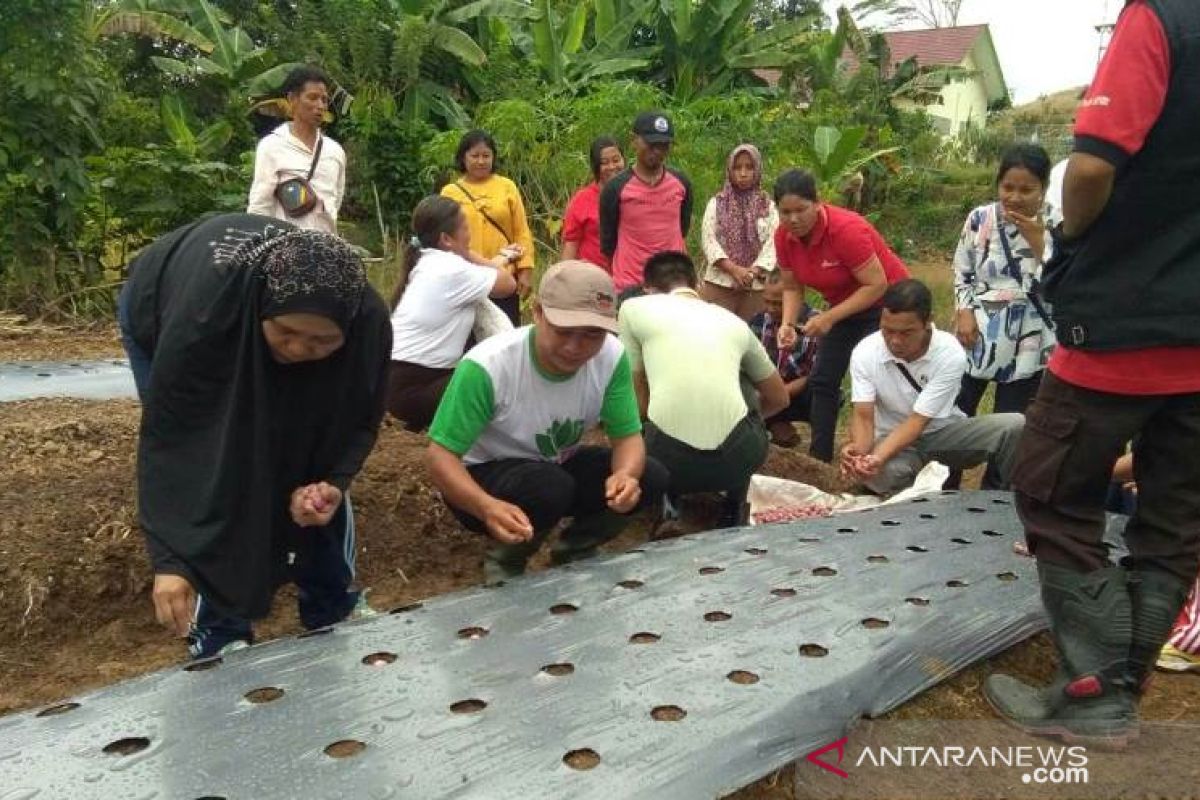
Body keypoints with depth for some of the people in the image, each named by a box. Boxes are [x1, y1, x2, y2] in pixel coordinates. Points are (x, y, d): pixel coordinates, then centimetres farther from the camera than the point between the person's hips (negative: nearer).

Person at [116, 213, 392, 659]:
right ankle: (218, 632, 2)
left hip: (251, 324, 3)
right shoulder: (205, 311, -46)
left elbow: (358, 417, -19)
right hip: (161, 316, -3)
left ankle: (335, 609, 15)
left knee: (317, 474, -2)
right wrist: (169, 560, -45)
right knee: (207, 477, -13)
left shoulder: (368, 321, -36)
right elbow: (166, 436, -39)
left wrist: (332, 482, -38)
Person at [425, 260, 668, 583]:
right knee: (549, 489, -35)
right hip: (487, 474, -5)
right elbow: (440, 455, -28)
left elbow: (628, 435, -12)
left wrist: (625, 474, -37)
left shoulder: (612, 357, -20)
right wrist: (487, 507, -48)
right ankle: (505, 562, -3)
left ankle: (573, 552, 10)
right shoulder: (486, 366, -32)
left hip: (559, 466, 5)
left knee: (650, 478, -16)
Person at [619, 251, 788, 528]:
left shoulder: (634, 308, 14)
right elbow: (779, 398, 33)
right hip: (739, 456, 2)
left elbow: (638, 400, 16)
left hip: (670, 459, -1)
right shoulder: (734, 321, 22)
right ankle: (733, 510, 29)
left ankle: (665, 500, 10)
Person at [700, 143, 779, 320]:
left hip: (756, 287, 1)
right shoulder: (716, 203, 9)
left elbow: (772, 244, 0)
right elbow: (708, 240, -2)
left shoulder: (768, 206, 10)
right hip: (719, 284, -1)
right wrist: (734, 270, -16)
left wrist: (753, 271, -18)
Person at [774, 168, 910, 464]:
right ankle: (819, 460, 15)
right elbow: (792, 288, 0)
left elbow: (876, 285, -28)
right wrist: (788, 324, -18)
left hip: (885, 303, -7)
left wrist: (829, 318, -31)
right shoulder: (784, 236, -11)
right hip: (843, 306, 7)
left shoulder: (846, 229, -31)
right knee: (822, 381, 6)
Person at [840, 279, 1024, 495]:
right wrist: (859, 449, -42)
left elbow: (918, 421, -25)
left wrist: (879, 457, -41)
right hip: (892, 439, 0)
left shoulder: (950, 354, -22)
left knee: (1015, 426, -26)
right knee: (878, 474, -37)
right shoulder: (864, 353, -16)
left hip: (944, 432, 0)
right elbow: (863, 416, -18)